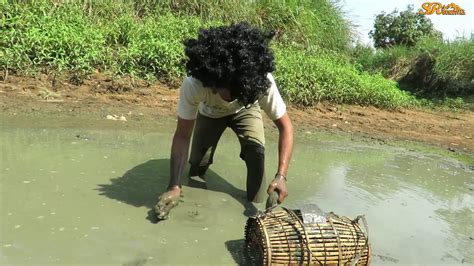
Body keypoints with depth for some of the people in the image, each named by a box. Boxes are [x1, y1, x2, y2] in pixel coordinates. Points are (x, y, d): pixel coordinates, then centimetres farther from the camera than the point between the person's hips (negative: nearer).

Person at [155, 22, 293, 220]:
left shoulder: (263, 82, -42)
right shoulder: (193, 84, -43)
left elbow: (285, 127, -32)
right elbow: (182, 136, -34)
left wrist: (281, 175, -44)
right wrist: (174, 186, -44)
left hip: (246, 109, 0)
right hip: (210, 112, 1)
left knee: (256, 149, -25)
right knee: (198, 161, -4)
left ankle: (256, 205, -3)